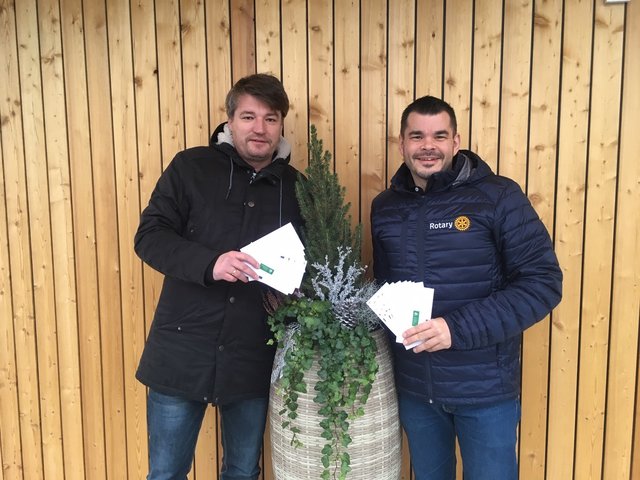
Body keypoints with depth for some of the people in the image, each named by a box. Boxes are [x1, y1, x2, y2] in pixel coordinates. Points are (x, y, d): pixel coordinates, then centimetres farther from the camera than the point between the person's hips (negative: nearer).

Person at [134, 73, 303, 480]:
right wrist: (209, 263, -24)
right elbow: (149, 236, -7)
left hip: (253, 359, 2)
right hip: (182, 351, -2)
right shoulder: (191, 167, -2)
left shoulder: (297, 187, 5)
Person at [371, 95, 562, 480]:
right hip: (414, 387, 4)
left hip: (485, 388, -3)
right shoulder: (385, 206, 4)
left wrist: (457, 329, -23)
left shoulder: (498, 197, -11)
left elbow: (543, 283, -14)